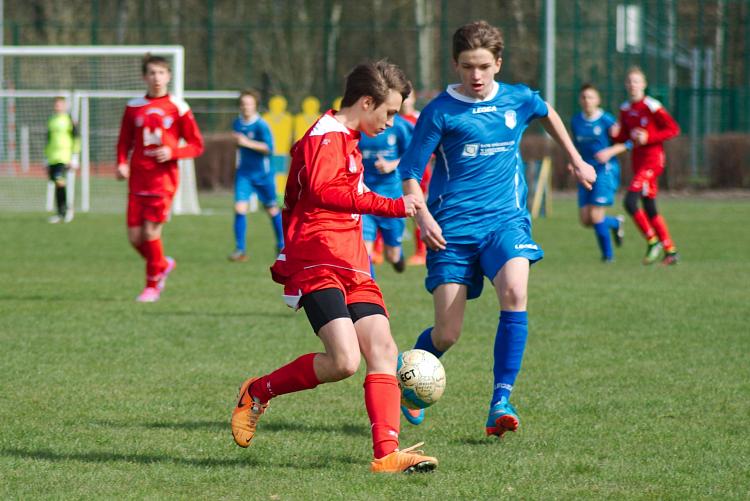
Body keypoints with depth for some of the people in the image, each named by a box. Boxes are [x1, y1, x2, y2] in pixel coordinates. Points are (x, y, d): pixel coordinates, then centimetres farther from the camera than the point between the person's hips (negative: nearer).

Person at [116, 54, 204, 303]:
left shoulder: (178, 107, -1)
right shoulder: (133, 107, 7)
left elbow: (196, 146, 3)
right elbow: (124, 142, 16)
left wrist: (172, 152, -13)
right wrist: (122, 163, -3)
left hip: (164, 179, -3)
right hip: (138, 179, 3)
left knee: (151, 232, -10)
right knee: (135, 236, -1)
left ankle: (152, 286, 7)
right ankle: (163, 264, 28)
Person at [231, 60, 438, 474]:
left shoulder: (347, 141, 23)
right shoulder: (326, 136, -8)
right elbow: (322, 191, -26)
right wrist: (391, 206, -28)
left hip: (351, 268, 10)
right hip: (317, 265, -10)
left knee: (382, 349, -7)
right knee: (344, 361, -20)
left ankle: (386, 454, -14)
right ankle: (257, 393, 1)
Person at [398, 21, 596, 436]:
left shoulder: (519, 101, 6)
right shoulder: (440, 112, -4)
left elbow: (549, 115, 31)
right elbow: (410, 173, -2)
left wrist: (576, 160, 37)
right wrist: (423, 218, -18)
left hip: (505, 218, 2)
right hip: (453, 226, -2)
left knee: (514, 292, -30)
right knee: (446, 335, -4)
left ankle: (501, 401, -25)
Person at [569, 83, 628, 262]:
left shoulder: (606, 120, -9)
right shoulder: (576, 121, 7)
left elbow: (626, 143, -6)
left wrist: (609, 152, -20)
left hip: (606, 170, -6)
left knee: (596, 216, -12)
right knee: (585, 219, 0)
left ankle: (607, 254, 7)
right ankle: (615, 223, 30)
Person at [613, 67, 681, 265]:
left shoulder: (651, 106, -11)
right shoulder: (625, 109, 10)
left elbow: (674, 129, -11)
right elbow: (623, 137, 17)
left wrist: (648, 137, -18)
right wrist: (617, 135, -5)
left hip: (653, 159, -8)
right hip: (638, 160, 8)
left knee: (630, 202, -19)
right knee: (649, 210, 9)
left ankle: (652, 241, -5)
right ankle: (670, 250, 17)